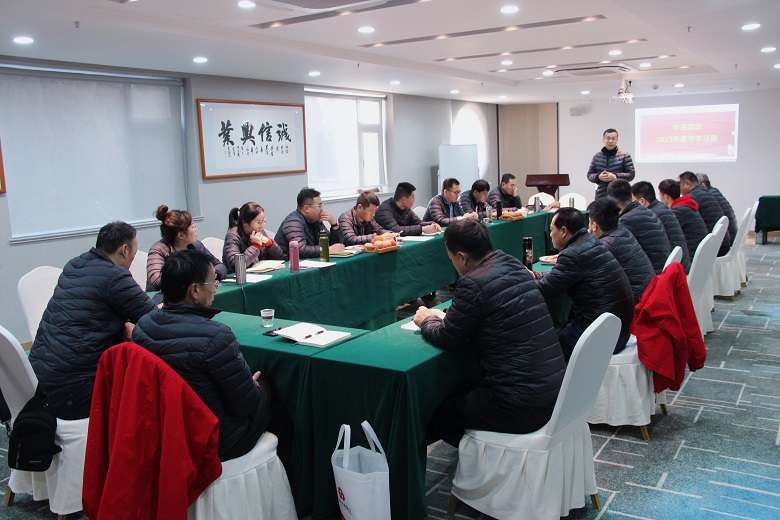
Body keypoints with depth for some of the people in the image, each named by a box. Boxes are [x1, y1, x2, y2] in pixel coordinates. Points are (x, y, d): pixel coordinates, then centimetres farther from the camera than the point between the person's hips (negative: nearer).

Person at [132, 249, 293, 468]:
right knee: (266, 388, 18)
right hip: (218, 444, -7)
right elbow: (245, 405, -20)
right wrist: (254, 385, 3)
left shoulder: (141, 327, -7)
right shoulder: (215, 336, -29)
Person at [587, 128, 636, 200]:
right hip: (601, 196, 3)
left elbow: (631, 174, 0)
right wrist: (598, 177, -9)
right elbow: (589, 175, 13)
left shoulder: (624, 155, 3)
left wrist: (615, 176, -13)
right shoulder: (597, 156, 11)